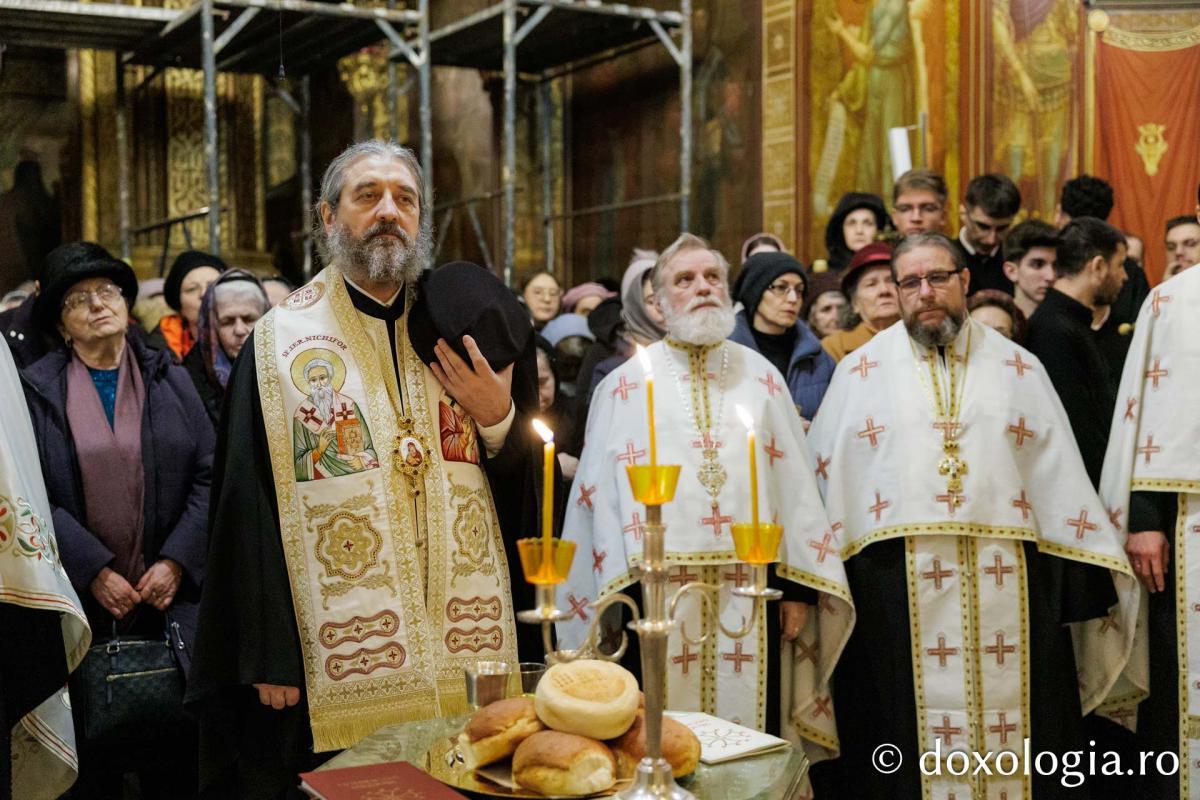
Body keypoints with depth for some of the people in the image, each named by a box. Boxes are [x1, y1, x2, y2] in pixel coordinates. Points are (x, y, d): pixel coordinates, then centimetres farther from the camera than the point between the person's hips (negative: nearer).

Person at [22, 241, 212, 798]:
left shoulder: (169, 379, 8)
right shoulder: (39, 389, 3)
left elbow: (208, 476, 3)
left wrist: (176, 561, -9)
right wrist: (93, 570, -13)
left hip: (171, 593, 1)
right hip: (82, 599, -1)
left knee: (177, 729, 0)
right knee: (92, 747, 2)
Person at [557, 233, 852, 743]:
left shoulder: (761, 377, 11)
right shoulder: (624, 387, 5)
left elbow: (796, 483, 9)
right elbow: (600, 494, 2)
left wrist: (798, 587, 3)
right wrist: (618, 598, -5)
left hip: (751, 596, 2)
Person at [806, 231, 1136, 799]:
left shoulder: (1017, 368, 12)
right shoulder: (861, 371, 8)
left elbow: (1060, 475, 9)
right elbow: (828, 476, 5)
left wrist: (1084, 580, 2)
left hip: (1006, 586, 1)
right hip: (898, 587, -1)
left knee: (1013, 734, 5)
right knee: (909, 740, 3)